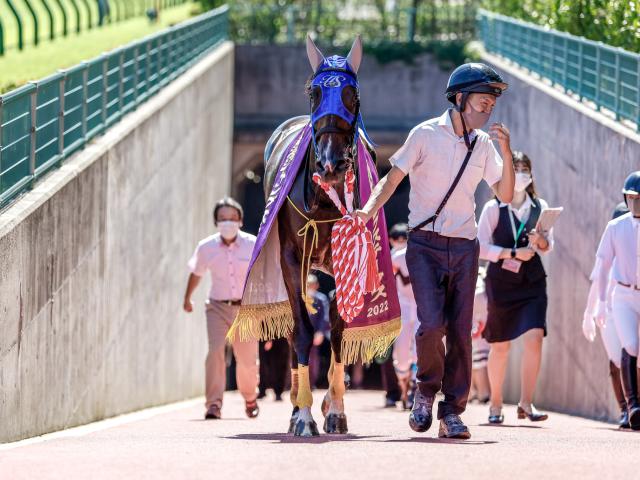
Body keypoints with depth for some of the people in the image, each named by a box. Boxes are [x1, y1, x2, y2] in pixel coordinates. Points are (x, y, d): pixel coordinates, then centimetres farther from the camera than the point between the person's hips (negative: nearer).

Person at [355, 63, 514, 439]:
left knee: (461, 331, -1)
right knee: (432, 323, -17)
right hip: (426, 244, -4)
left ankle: (453, 411, 7)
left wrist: (506, 152, -6)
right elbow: (393, 178, -3)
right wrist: (370, 209, -21)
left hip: (464, 248, 4)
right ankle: (427, 389, 9)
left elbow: (505, 195, 7)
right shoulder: (426, 135, -3)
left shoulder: (484, 144, 9)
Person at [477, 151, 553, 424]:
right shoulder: (493, 208, -3)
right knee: (501, 345, 5)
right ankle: (495, 405, 19)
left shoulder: (540, 207, 6)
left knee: (534, 338, -14)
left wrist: (540, 240, -10)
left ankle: (526, 403, -12)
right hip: (501, 281, -2)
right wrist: (513, 253, -16)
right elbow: (481, 247, -6)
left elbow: (548, 247, 13)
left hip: (532, 281, 2)